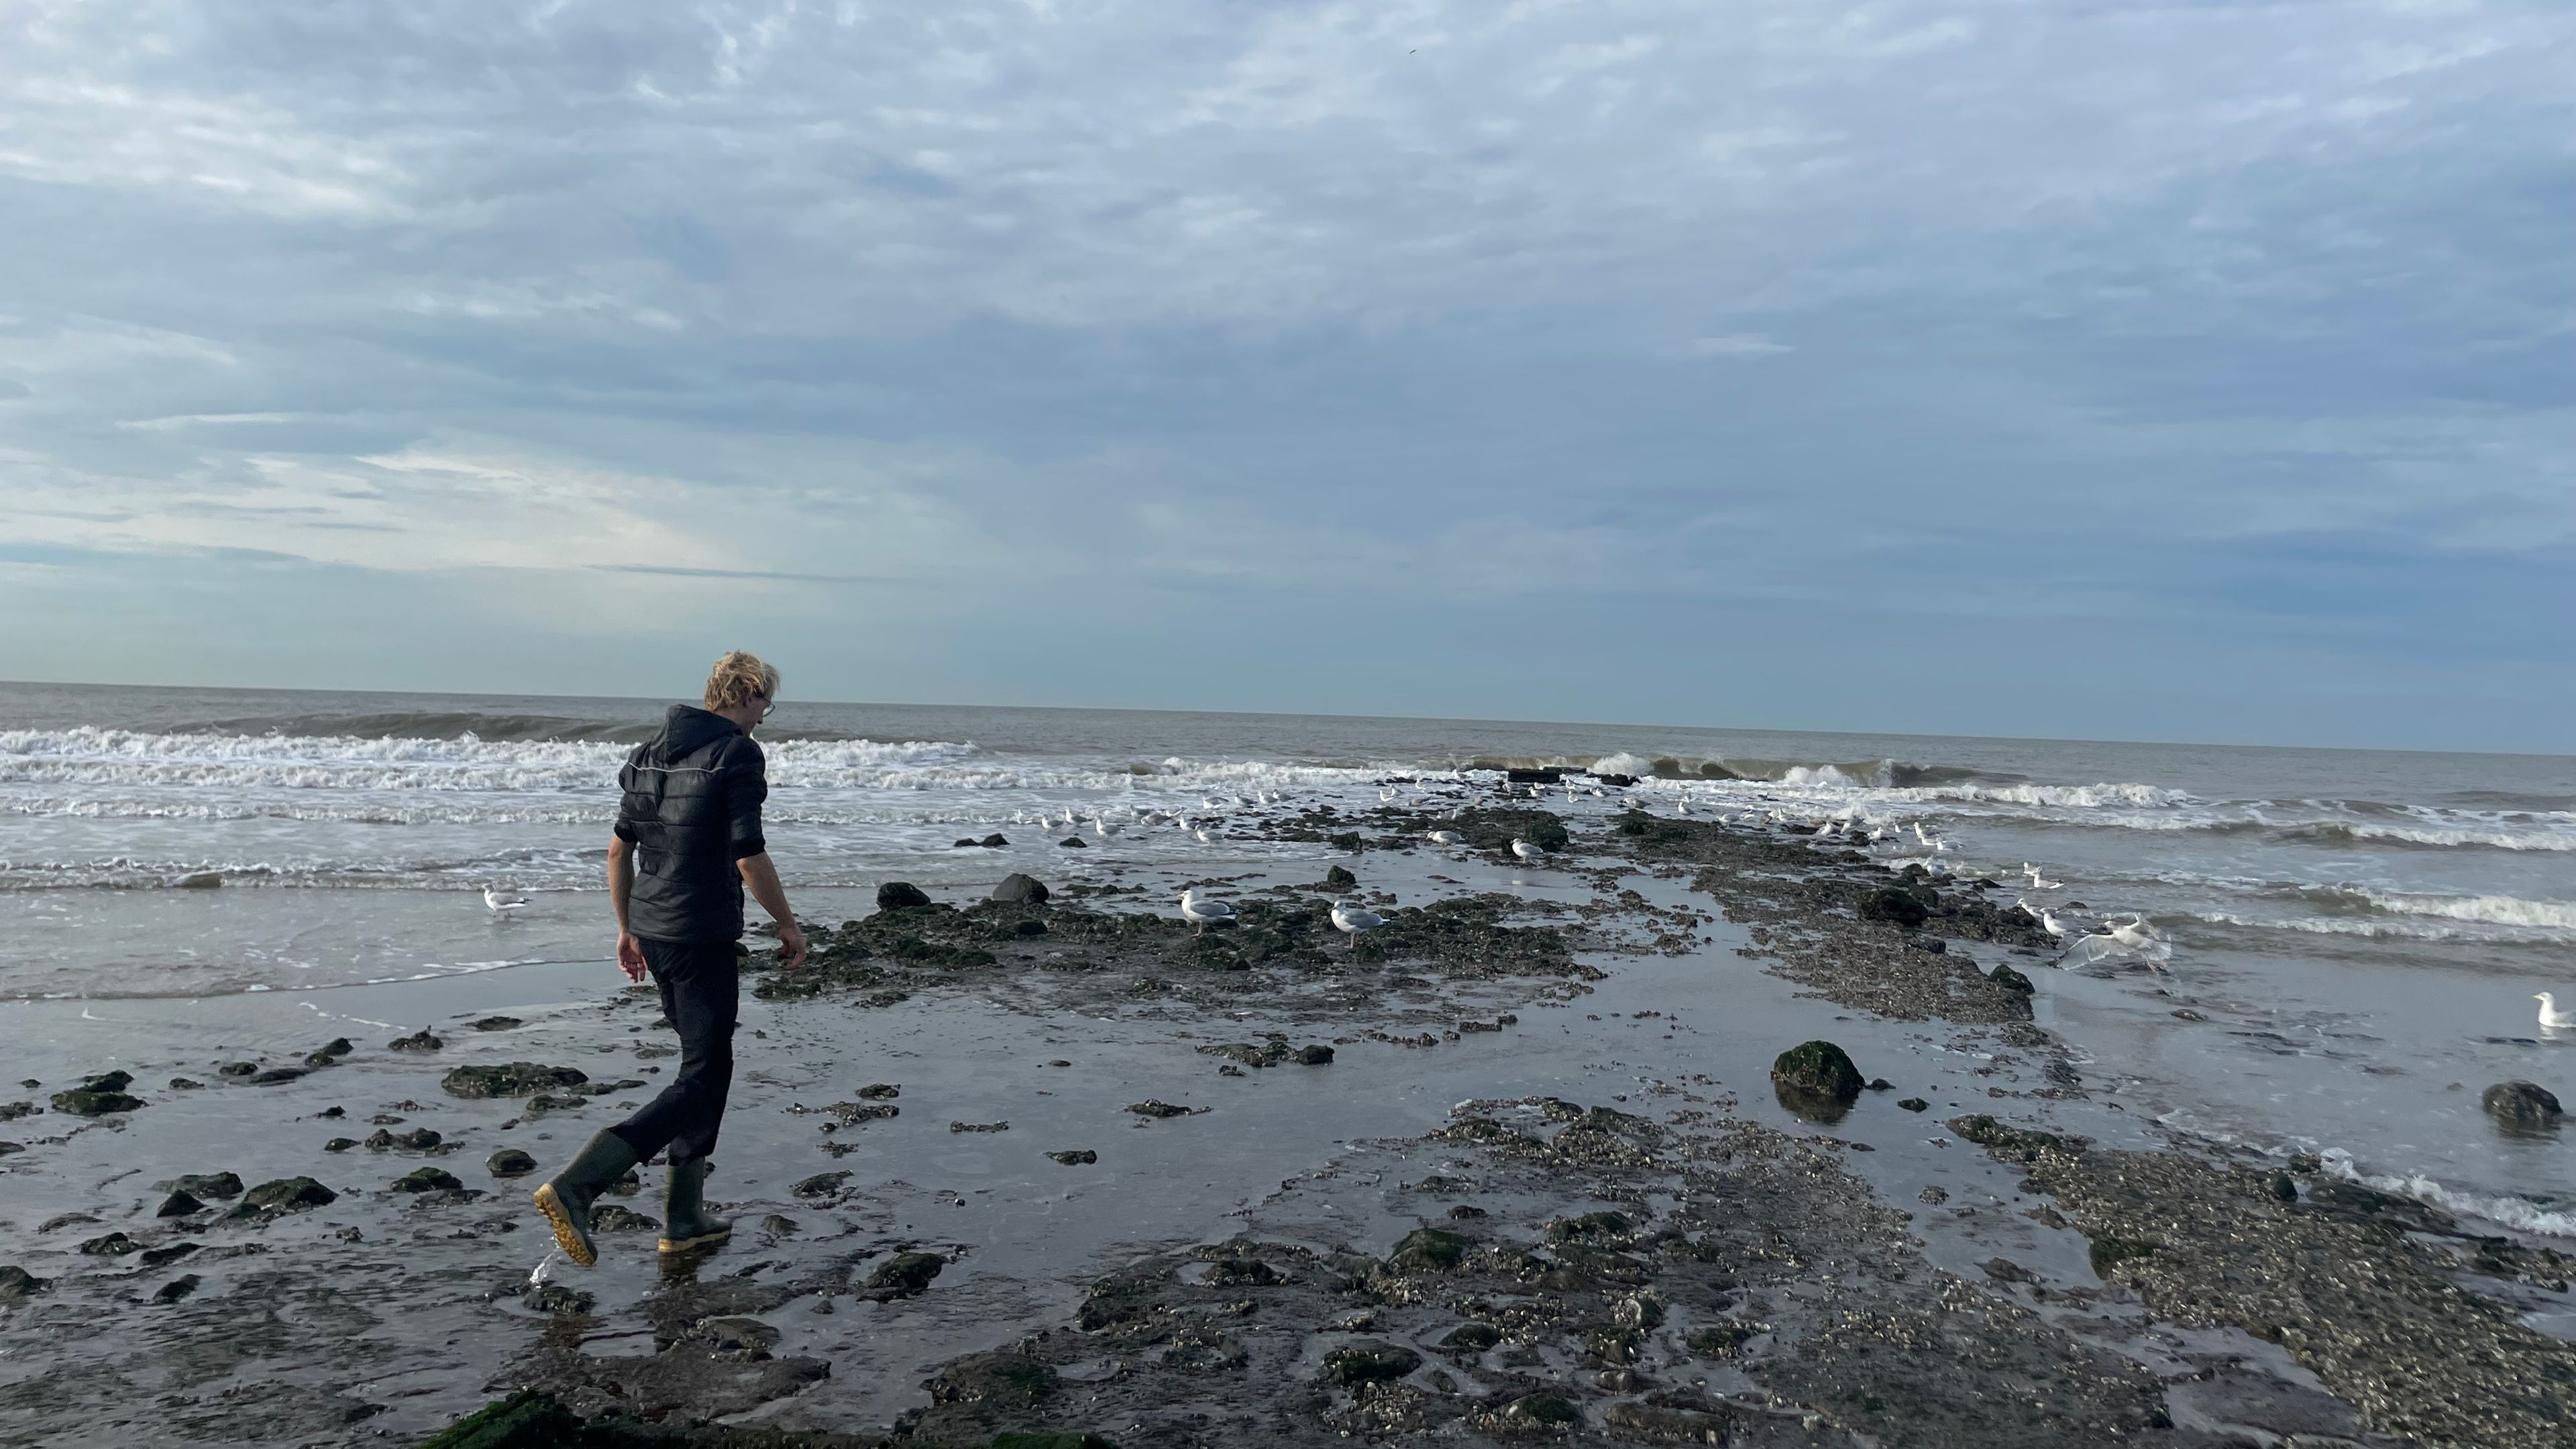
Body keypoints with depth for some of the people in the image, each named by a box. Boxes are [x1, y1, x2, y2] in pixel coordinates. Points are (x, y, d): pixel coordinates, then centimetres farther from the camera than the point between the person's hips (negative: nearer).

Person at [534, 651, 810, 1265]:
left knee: (707, 1066, 19)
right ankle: (574, 1187, -13)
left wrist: (627, 928, 22)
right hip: (704, 938, -9)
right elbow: (749, 859, -17)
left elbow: (618, 850, 14)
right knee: (701, 1081, -2)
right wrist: (788, 926, -4)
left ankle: (684, 1219, 23)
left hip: (651, 932, 9)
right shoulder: (738, 755, -13)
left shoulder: (651, 751, 11)